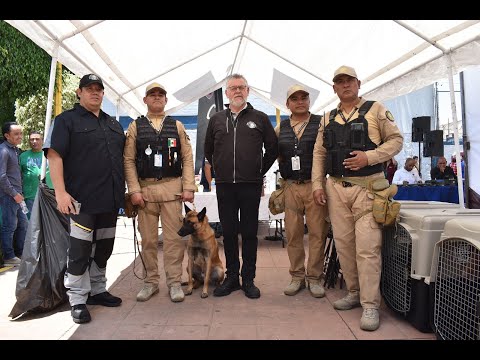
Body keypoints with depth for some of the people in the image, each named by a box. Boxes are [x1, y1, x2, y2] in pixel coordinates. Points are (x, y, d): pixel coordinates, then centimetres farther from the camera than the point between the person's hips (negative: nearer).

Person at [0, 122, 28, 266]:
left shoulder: (15, 150, 14)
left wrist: (19, 192, 14)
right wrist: (14, 194, -15)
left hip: (16, 195, 9)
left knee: (23, 223, 15)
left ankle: (19, 252, 27)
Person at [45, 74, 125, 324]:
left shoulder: (113, 124, 18)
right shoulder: (67, 120, 1)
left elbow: (123, 158, 22)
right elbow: (54, 156, -8)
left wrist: (124, 191, 15)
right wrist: (61, 192, -17)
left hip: (110, 200, 6)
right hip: (82, 199, -6)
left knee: (104, 248, 14)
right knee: (80, 250, 0)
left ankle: (98, 291, 29)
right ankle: (78, 300, 13)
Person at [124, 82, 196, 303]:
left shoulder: (177, 126, 10)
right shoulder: (135, 127, 9)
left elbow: (187, 158, 5)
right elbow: (128, 160, 3)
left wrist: (188, 188, -4)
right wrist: (134, 190, -6)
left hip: (172, 188, 0)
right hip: (144, 188, 1)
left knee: (174, 237, 0)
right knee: (148, 238, 7)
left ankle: (174, 282, 11)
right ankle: (151, 281, 21)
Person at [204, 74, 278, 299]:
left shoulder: (260, 118, 5)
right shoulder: (216, 119, 11)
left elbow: (272, 148, 10)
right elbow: (208, 150, 20)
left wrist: (261, 171, 10)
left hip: (251, 185, -2)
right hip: (224, 186, 2)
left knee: (249, 233, 4)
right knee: (229, 233, 8)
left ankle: (248, 279, 16)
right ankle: (231, 277, 21)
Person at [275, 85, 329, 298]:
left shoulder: (321, 124, 3)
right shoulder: (280, 129, 11)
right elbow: (275, 154, 20)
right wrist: (286, 171, 10)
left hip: (315, 185, -2)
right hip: (291, 187, 3)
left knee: (317, 232, 0)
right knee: (292, 233, 5)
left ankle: (314, 277, 13)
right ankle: (297, 276, 18)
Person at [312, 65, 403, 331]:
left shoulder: (375, 110, 4)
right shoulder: (328, 118, 16)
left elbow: (396, 140, 1)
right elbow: (319, 153, 15)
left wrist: (369, 156, -14)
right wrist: (317, 184, 6)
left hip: (367, 187, -4)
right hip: (336, 188, 5)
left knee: (367, 247, -8)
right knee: (343, 243, 8)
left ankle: (370, 305, 0)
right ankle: (354, 293, 22)